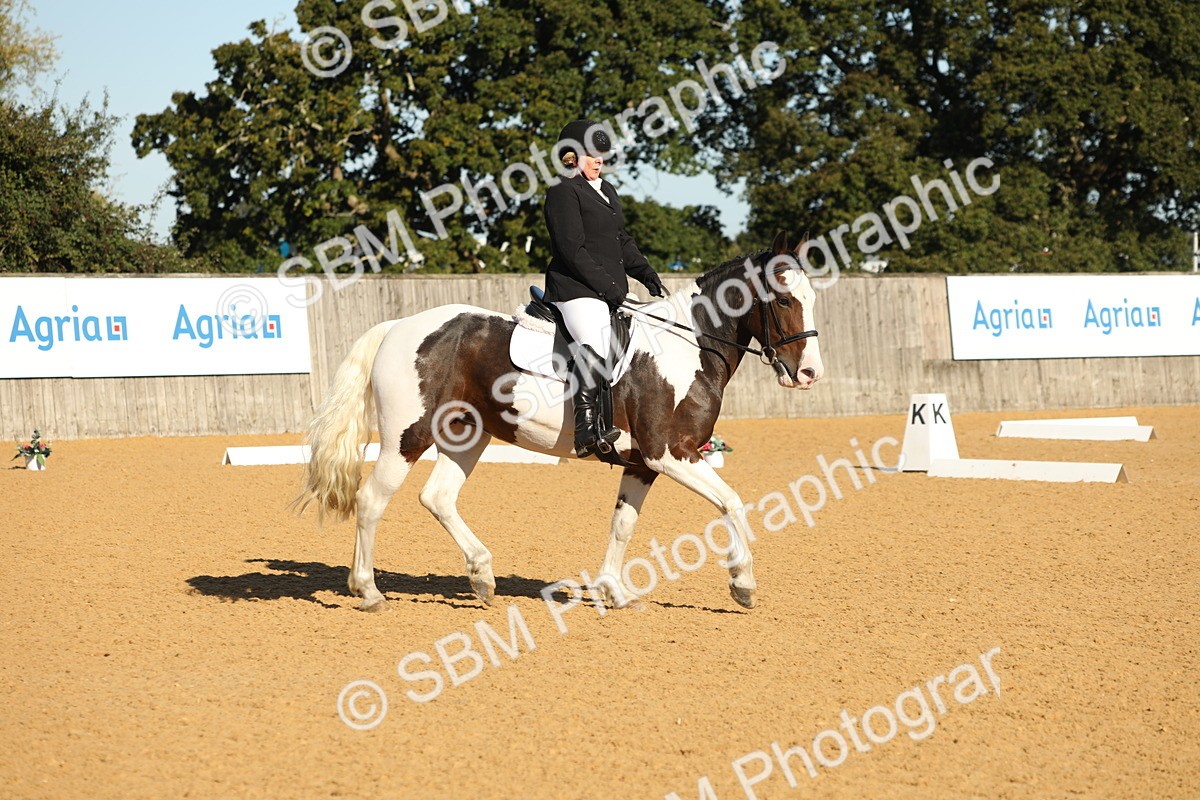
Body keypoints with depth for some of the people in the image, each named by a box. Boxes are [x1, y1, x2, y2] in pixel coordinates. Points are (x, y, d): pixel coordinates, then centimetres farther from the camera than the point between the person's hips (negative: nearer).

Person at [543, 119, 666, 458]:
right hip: (578, 290, -10)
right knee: (592, 346, -29)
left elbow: (623, 240, 27)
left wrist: (646, 274, 12)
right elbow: (573, 251, -13)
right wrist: (607, 287, -16)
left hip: (612, 291, 10)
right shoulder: (564, 192, -6)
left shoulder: (607, 190, 23)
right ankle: (587, 431, -40)